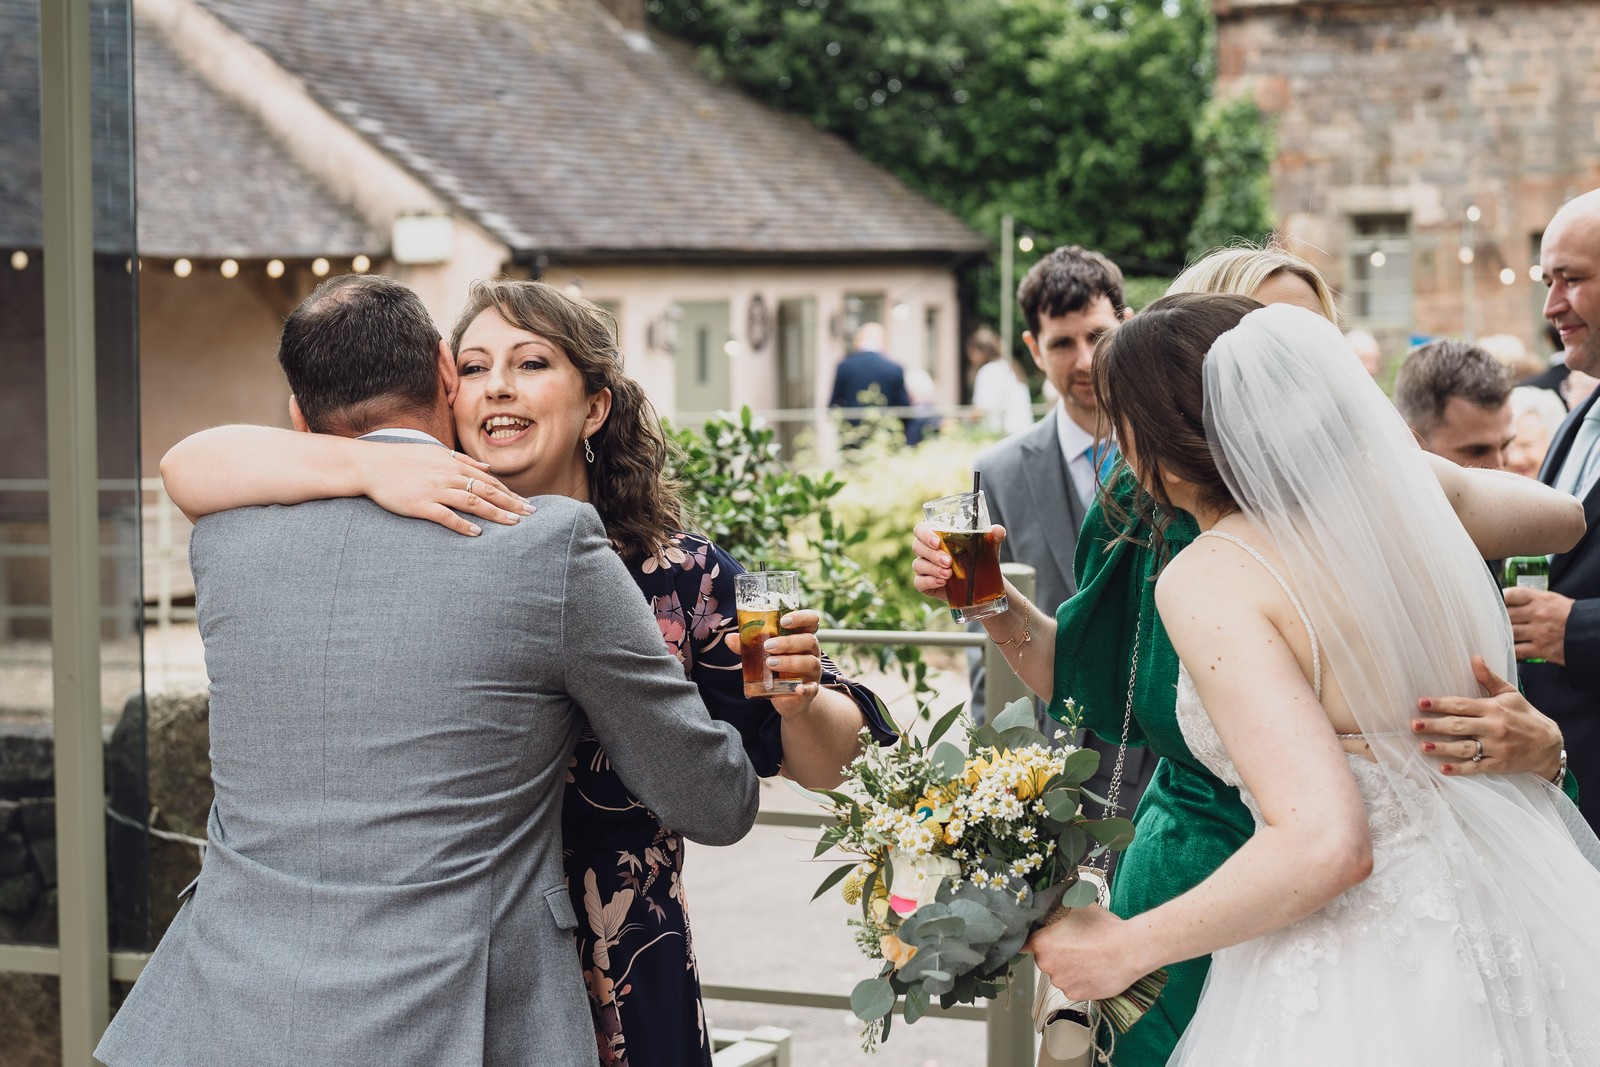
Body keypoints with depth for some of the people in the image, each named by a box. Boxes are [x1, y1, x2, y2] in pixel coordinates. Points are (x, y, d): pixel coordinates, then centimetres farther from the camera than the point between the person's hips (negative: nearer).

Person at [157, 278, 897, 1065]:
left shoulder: (682, 578, -5)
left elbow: (828, 764, 0)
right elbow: (191, 467, -15)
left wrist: (800, 700, -23)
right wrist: (367, 467, -30)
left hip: (618, 1003, 0)